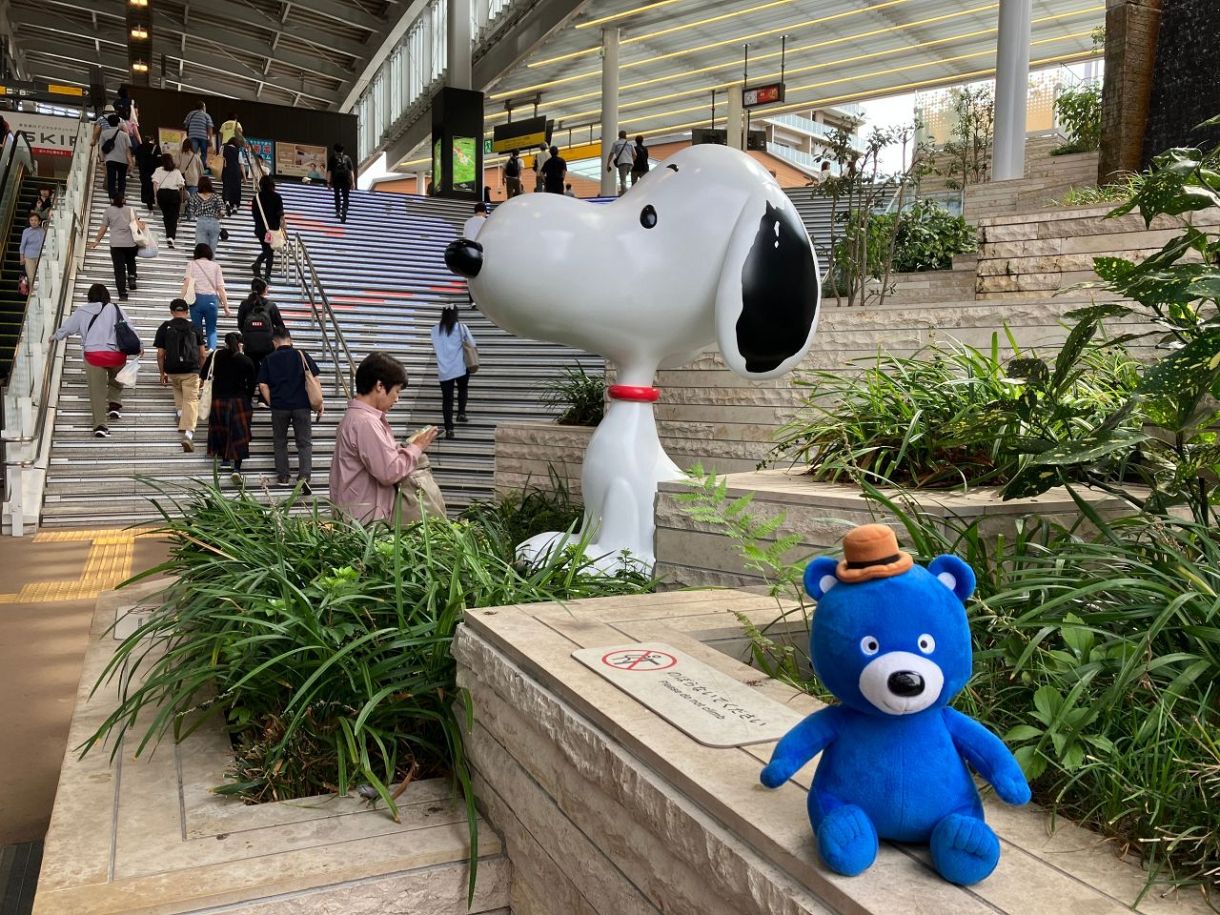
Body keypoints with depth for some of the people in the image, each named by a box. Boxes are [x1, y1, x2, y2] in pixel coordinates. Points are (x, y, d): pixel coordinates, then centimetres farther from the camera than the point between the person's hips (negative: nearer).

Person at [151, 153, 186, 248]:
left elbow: (155, 184, -2)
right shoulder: (177, 171, 4)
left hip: (162, 193, 1)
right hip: (174, 194, -1)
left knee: (166, 215, 17)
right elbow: (181, 185, -4)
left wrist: (156, 196, 3)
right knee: (173, 216, -1)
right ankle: (171, 236, -18)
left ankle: (169, 235, 24)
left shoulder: (159, 170, 5)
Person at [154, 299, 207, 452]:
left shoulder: (164, 327, 4)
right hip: (191, 370, -1)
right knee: (191, 401, -4)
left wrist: (162, 373, 13)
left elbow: (160, 354, 2)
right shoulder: (194, 328, 5)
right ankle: (188, 433, -19)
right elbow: (202, 354, 6)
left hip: (172, 371, 1)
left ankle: (181, 413, 17)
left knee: (178, 391, 33)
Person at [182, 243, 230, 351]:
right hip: (212, 299, 0)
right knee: (212, 329, 9)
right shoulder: (216, 266, 10)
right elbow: (220, 288, 4)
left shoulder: (192, 264, 9)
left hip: (196, 298, 0)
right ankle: (212, 349, -16)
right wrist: (226, 306, 7)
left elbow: (187, 282, -4)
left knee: (196, 329, 9)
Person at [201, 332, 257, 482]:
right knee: (239, 434, 0)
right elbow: (251, 384, 0)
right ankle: (237, 469, -7)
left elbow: (203, 375, 3)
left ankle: (225, 460, 27)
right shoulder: (246, 361, -3)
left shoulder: (215, 356, -1)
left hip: (218, 400, 2)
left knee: (221, 431, 18)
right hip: (239, 401, -2)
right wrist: (246, 399, 14)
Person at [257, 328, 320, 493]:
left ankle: (283, 477, 20)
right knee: (305, 443, 4)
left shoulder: (269, 360, 3)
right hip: (301, 405, 0)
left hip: (279, 406, 1)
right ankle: (304, 476, -13)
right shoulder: (303, 356, 2)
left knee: (280, 442, 16)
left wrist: (271, 403, 10)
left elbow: (263, 385, -1)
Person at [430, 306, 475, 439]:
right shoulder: (461, 327, -6)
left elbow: (435, 346, 14)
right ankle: (461, 413, 17)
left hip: (444, 369, 1)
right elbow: (472, 345, -4)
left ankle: (449, 429, -3)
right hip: (461, 367, -1)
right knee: (462, 389, 28)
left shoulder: (436, 329, 2)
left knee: (447, 398, 2)